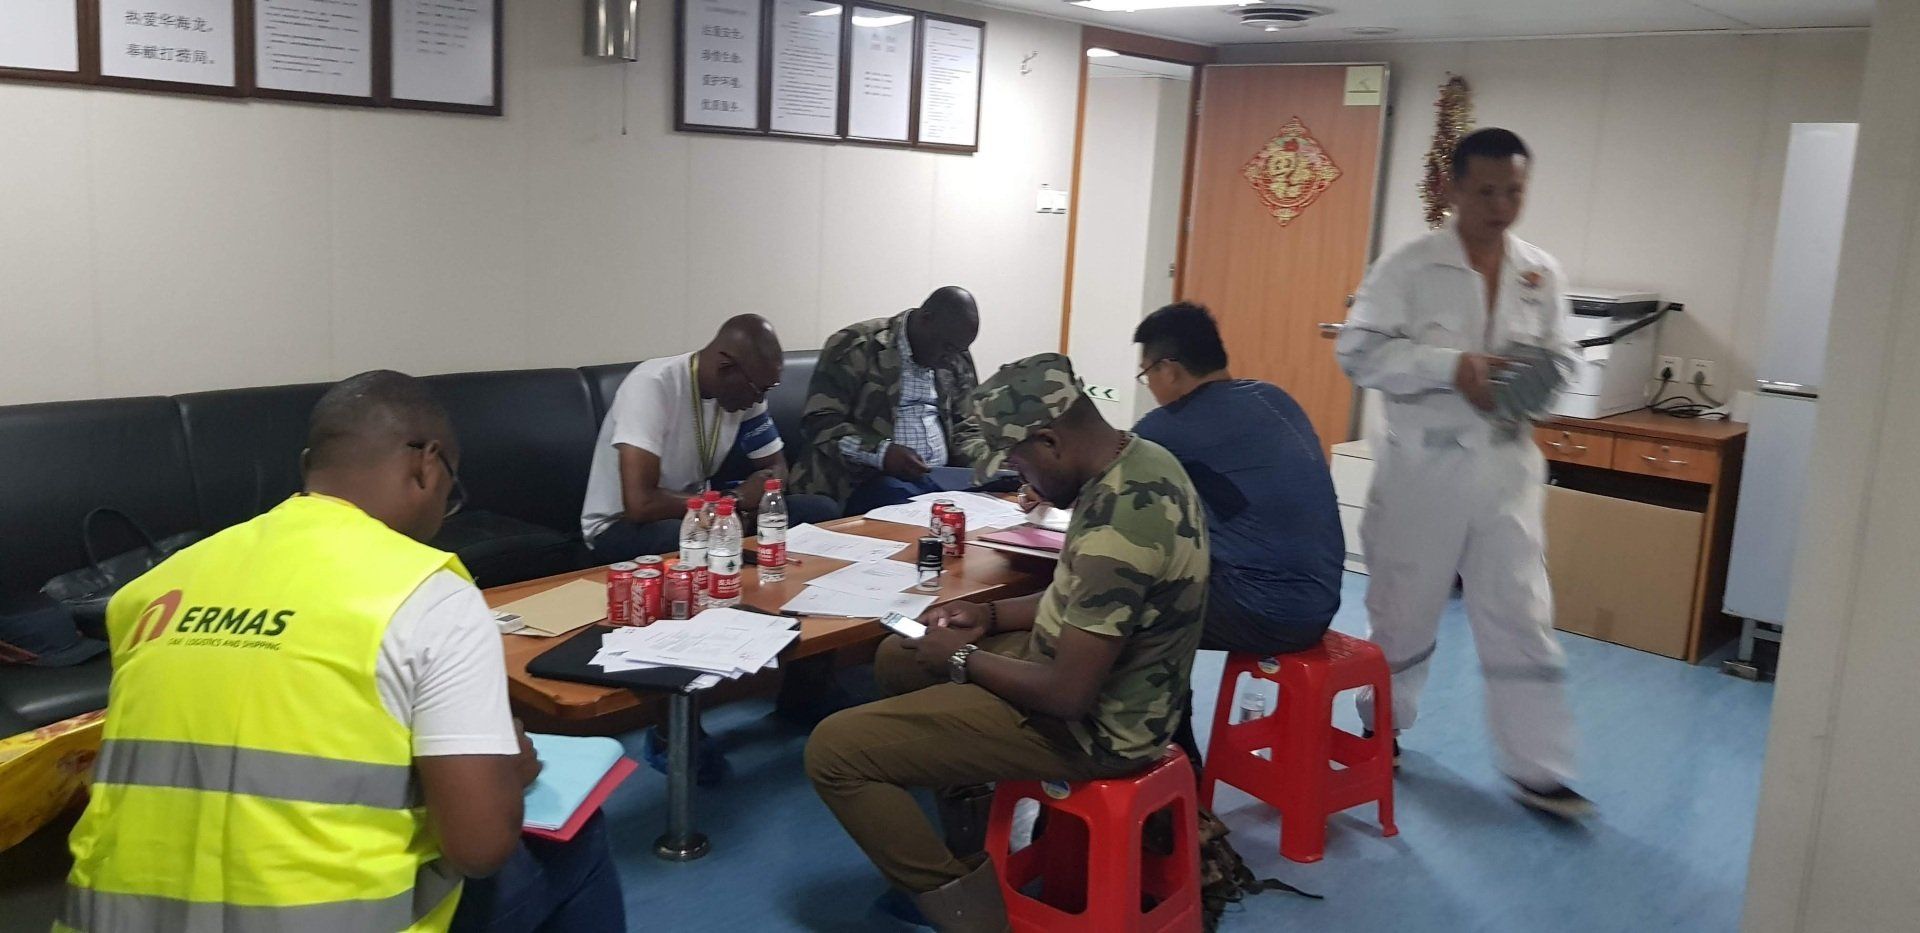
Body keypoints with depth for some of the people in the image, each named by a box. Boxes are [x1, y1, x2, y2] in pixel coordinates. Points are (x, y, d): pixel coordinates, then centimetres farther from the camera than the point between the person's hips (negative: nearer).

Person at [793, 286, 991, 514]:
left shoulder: (957, 360, 16)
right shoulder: (857, 347, -5)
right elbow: (820, 422, -9)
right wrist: (880, 452, -23)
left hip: (942, 476, 5)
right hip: (865, 479, -5)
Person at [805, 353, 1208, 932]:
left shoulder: (1116, 526, -31)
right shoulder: (1141, 462, 0)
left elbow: (1067, 694, -27)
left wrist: (964, 658, -11)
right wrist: (992, 615, 6)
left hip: (1089, 724, -10)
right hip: (1114, 686, 10)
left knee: (834, 750, -12)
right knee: (899, 657, 24)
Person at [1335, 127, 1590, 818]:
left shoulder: (1543, 273, 5)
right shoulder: (1409, 268, -7)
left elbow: (1557, 356, 15)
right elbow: (1360, 351, -11)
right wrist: (1449, 365, -22)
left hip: (1506, 464, 3)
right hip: (1424, 464, -3)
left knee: (1522, 616, 3)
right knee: (1405, 606, 11)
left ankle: (1538, 769, 12)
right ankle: (1382, 729, 33)